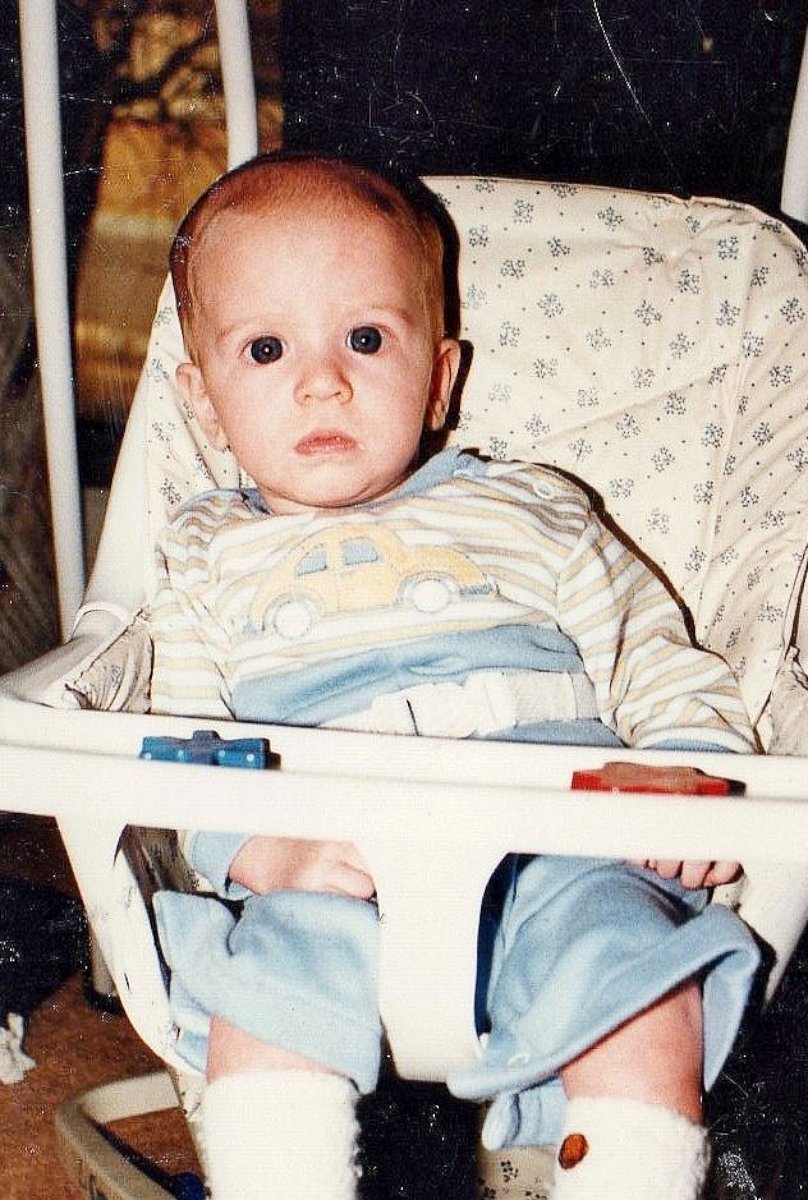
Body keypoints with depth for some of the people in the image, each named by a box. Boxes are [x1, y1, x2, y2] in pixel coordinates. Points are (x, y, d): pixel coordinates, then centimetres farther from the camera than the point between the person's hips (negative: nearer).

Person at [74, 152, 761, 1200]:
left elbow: (658, 662, 19)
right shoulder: (210, 558, 20)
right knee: (274, 969, -31)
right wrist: (267, 849, -13)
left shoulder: (529, 511, 21)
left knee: (639, 982, -28)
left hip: (557, 845, 1)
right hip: (332, 876, 0)